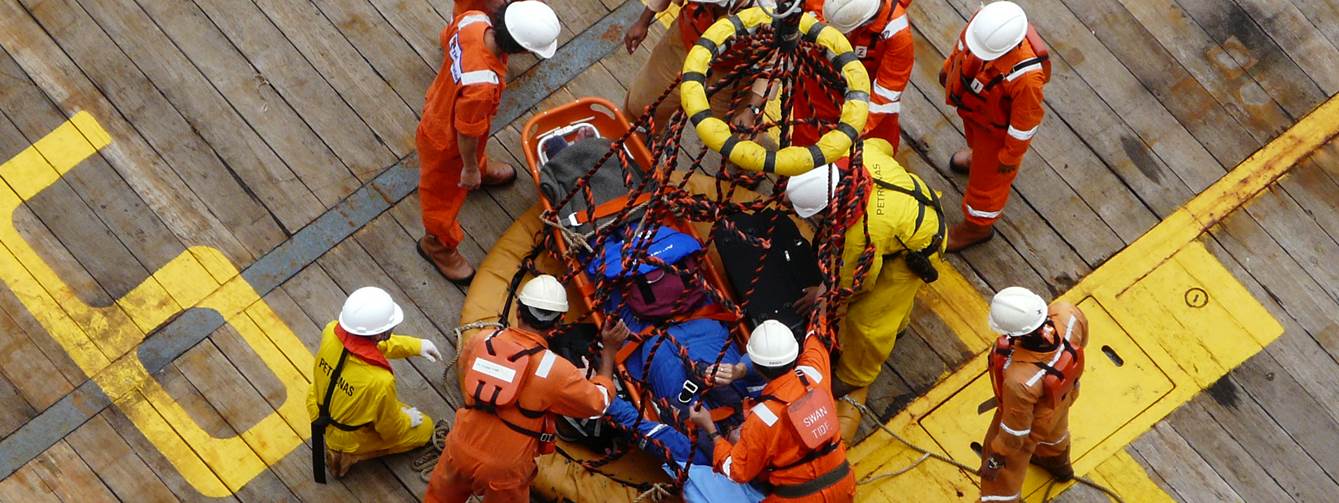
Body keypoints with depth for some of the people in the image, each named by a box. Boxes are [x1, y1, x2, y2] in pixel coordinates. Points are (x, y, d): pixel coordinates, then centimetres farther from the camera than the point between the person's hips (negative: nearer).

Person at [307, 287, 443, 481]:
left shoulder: (331, 332, -26)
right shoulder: (379, 381, -41)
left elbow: (372, 342, -2)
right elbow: (391, 430, -21)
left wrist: (416, 345, -1)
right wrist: (407, 419, 1)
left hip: (318, 409, 5)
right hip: (348, 438, -5)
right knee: (425, 427, 16)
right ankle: (346, 455, 10)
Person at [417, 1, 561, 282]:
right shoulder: (482, 86, -48)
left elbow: (446, 42, -5)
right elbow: (467, 133, -31)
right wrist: (469, 169, -11)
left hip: (441, 99, 7)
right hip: (447, 142, -7)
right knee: (445, 193, 24)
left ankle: (481, 170, 73)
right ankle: (437, 244, 51)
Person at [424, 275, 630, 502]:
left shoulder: (481, 343, -10)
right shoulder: (554, 370, -22)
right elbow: (598, 402, -7)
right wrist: (609, 350, 1)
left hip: (460, 449, 3)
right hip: (502, 470, -3)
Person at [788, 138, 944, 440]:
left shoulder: (862, 235, -44)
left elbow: (858, 282, -22)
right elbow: (882, 146, -2)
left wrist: (825, 292, -3)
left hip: (915, 252, -7)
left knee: (867, 318, 8)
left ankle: (854, 379, 33)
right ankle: (897, 321, 64)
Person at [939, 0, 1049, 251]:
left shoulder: (1025, 76, -47)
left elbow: (1026, 121, -29)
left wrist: (1011, 156, -14)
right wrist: (949, 66, 12)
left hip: (997, 126, -5)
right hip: (972, 107, 5)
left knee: (987, 177, 21)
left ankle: (977, 226, 49)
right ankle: (978, 158, 74)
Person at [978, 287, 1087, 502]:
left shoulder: (1020, 381, -50)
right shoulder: (1066, 314, -38)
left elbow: (1015, 429, -29)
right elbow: (1082, 333, -10)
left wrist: (996, 458, -9)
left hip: (1033, 420, -6)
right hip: (1061, 394, 6)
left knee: (1004, 469, 22)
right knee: (1053, 428, 41)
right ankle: (1057, 463, 74)